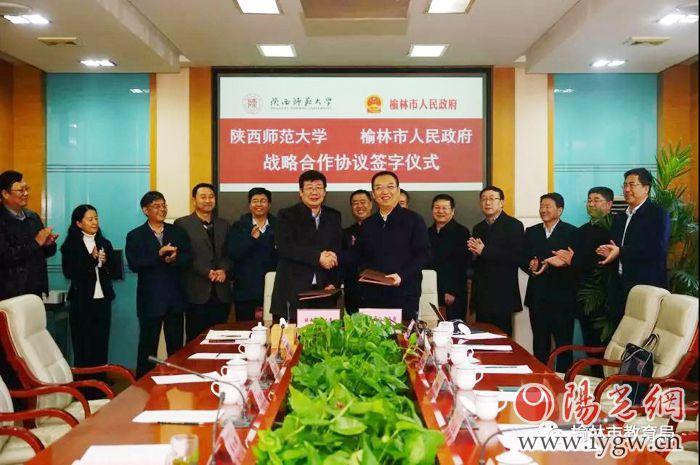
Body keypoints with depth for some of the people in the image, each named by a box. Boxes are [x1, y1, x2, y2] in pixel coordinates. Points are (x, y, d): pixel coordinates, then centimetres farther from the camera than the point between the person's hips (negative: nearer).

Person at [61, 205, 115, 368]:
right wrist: (91, 259, -18)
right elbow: (69, 272, -12)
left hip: (103, 299, 4)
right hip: (82, 301, -3)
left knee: (101, 345, 5)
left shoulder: (105, 244, 12)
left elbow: (113, 271, 9)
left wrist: (104, 263, -11)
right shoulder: (70, 245, -1)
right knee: (82, 345, 0)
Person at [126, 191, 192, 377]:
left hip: (175, 297, 3)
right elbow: (134, 265, -12)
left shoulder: (177, 231, 10)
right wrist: (159, 254, -20)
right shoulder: (135, 236, 0)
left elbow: (188, 257, 1)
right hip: (150, 299, -3)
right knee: (148, 346, 5)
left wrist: (174, 259, -20)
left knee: (176, 346, 9)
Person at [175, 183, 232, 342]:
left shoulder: (223, 224, 18)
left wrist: (223, 270, -6)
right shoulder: (182, 224, 2)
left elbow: (228, 253, 13)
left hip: (221, 292, 4)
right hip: (197, 292, -4)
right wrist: (207, 272, -14)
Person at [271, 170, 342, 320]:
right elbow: (284, 247, -11)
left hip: (324, 291, 3)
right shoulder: (287, 215, 4)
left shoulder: (334, 217, 15)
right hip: (293, 292, -3)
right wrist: (318, 257, -16)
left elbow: (338, 253, 14)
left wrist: (334, 283, 1)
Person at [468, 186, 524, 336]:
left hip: (502, 295, -6)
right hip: (481, 296, 6)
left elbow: (516, 256, -16)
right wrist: (474, 252, -6)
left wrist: (484, 251, -16)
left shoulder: (514, 225, -4)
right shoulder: (478, 228, 17)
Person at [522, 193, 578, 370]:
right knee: (539, 343, 11)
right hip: (537, 297, 4)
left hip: (562, 297, -4)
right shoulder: (531, 232, 14)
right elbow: (523, 260, 9)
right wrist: (531, 266, -11)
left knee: (564, 344, 2)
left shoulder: (571, 232, 0)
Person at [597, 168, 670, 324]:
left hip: (647, 288, -7)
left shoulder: (659, 214, -5)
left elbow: (658, 249, -18)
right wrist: (609, 253, -3)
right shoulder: (620, 218, 18)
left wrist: (621, 252, -19)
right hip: (621, 288, 7)